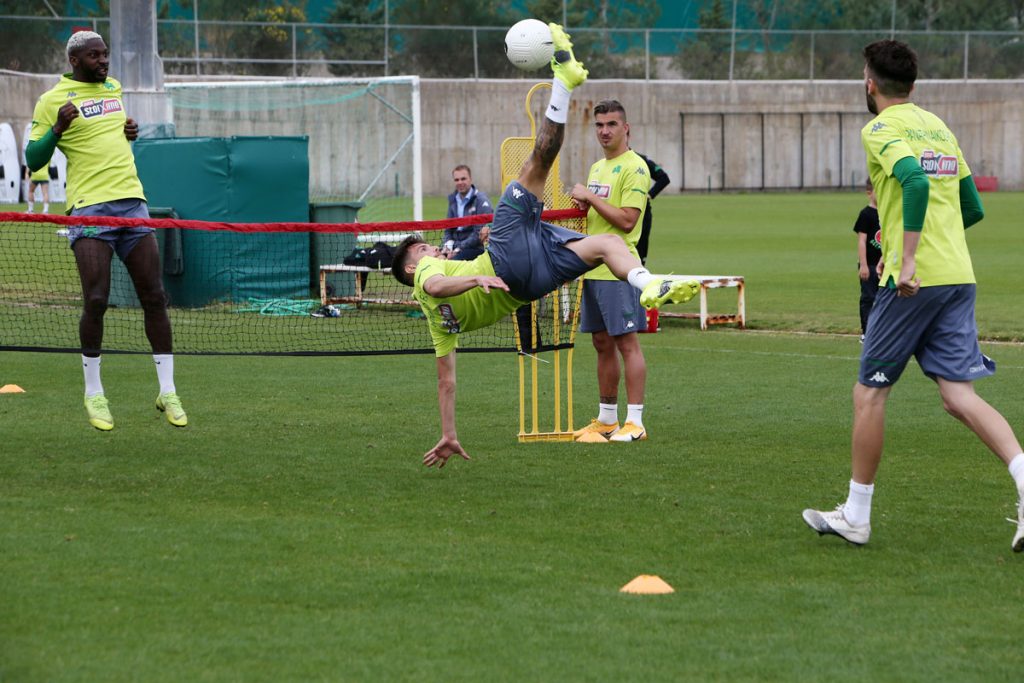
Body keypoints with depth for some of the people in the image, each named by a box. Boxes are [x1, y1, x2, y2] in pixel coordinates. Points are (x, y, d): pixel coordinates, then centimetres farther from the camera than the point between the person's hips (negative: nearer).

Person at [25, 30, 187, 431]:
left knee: (154, 297, 1)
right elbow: (33, 160, -2)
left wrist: (130, 132, 13)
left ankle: (167, 391, 7)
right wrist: (57, 128, -19)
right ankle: (93, 394, 4)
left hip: (131, 201, 5)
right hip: (89, 206, -5)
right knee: (96, 301, -11)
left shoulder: (114, 89, 18)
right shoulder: (52, 101, 0)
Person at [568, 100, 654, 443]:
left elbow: (627, 220, -19)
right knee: (602, 344, 12)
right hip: (593, 270, 9)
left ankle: (634, 422, -6)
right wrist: (582, 205, 5)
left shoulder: (634, 167, -10)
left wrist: (590, 197, -14)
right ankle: (606, 420, 18)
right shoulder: (597, 168, 18)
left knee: (627, 343, -7)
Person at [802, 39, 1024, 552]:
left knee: (869, 391, 6)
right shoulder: (939, 127, 19)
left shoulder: (882, 129, -5)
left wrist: (908, 259, -24)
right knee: (959, 394, 0)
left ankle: (855, 517, 13)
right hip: (959, 275, 7)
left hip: (913, 280, -7)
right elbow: (972, 209, 22)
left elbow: (915, 182, -24)